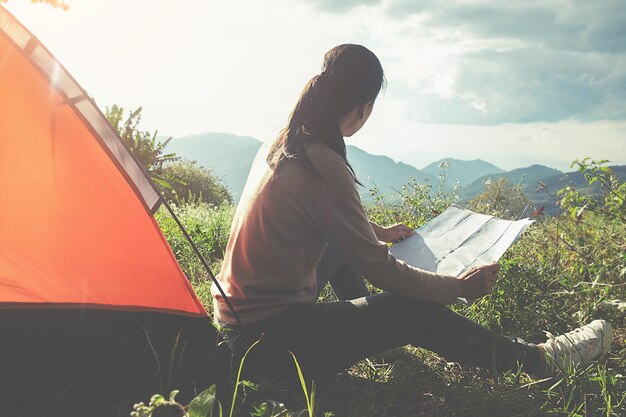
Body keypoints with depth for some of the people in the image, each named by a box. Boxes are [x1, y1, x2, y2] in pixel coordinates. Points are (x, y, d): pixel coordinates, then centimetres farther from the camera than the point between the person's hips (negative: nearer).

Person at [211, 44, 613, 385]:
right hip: (269, 340, -9)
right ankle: (535, 360, 7)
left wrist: (377, 231, 29)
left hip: (240, 317, 9)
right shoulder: (324, 168, -25)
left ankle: (360, 325, 38)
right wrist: (460, 287, -6)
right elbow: (382, 272, -19)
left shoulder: (281, 145, 2)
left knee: (344, 244, 22)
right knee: (414, 311, -8)